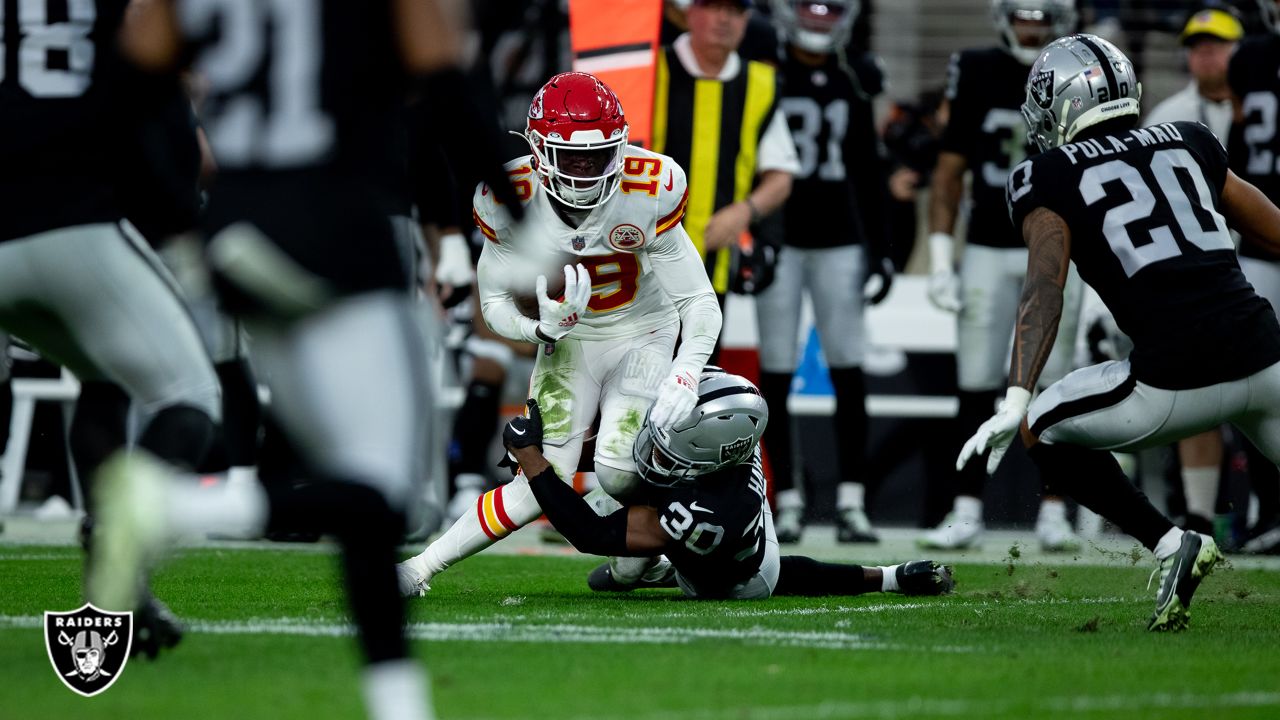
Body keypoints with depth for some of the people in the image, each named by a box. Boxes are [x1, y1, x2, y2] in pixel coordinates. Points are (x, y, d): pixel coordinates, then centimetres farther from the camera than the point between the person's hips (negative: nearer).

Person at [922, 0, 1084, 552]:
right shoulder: (978, 75, 2)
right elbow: (949, 171, 6)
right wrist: (940, 258, 0)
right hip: (989, 251, 1)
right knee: (975, 389, -2)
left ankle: (1052, 512, 6)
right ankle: (966, 512, 2)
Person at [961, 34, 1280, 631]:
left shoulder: (1051, 178, 7)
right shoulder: (1189, 144, 20)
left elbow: (1044, 293, -7)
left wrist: (1015, 402, -16)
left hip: (1175, 380, -4)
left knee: (1043, 429, 19)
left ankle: (1170, 543, 5)